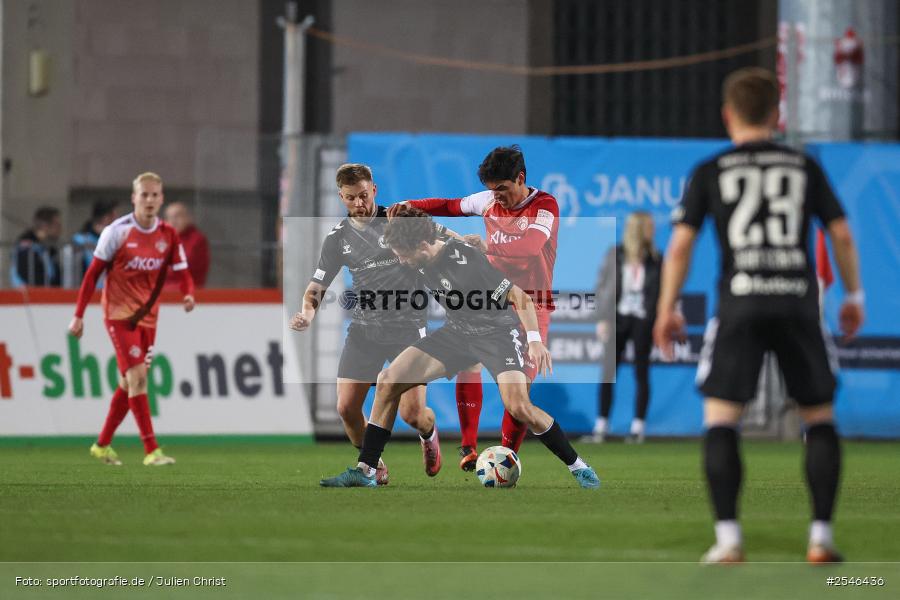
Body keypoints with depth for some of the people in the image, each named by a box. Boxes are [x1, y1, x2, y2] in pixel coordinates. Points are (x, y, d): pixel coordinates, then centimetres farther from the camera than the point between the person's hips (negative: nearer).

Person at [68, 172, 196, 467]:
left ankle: (103, 445, 27)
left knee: (129, 384, 11)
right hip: (119, 313, -5)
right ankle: (151, 451, -20)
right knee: (137, 377, -17)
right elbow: (92, 274, -6)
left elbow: (182, 273, 3)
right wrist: (79, 315, -7)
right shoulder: (117, 232, -11)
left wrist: (189, 294, -20)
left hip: (147, 317, 5)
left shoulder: (168, 235, 1)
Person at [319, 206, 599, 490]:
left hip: (498, 331, -7)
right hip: (458, 332, 7)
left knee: (518, 407, -28)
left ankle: (578, 467, -7)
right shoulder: (423, 264, -7)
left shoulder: (466, 259, -28)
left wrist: (534, 339, -34)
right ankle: (364, 471, -2)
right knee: (388, 381, -7)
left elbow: (519, 296, -25)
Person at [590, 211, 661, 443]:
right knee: (608, 372, -1)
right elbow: (602, 285, 3)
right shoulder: (615, 255, 0)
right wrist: (602, 318, -3)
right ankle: (601, 426, 4)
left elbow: (661, 291, 4)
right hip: (619, 318, 0)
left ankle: (638, 427, 7)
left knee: (641, 373, 1)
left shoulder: (655, 259, 1)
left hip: (643, 319, 0)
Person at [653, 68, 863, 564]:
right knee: (820, 419, 12)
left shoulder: (710, 172, 7)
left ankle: (728, 540, -10)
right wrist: (853, 295, 22)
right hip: (799, 301, 2)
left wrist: (666, 310, 11)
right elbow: (841, 233, 10)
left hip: (740, 303, -2)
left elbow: (680, 245, 3)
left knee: (720, 419, 2)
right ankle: (821, 537, 4)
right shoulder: (805, 167, 12)